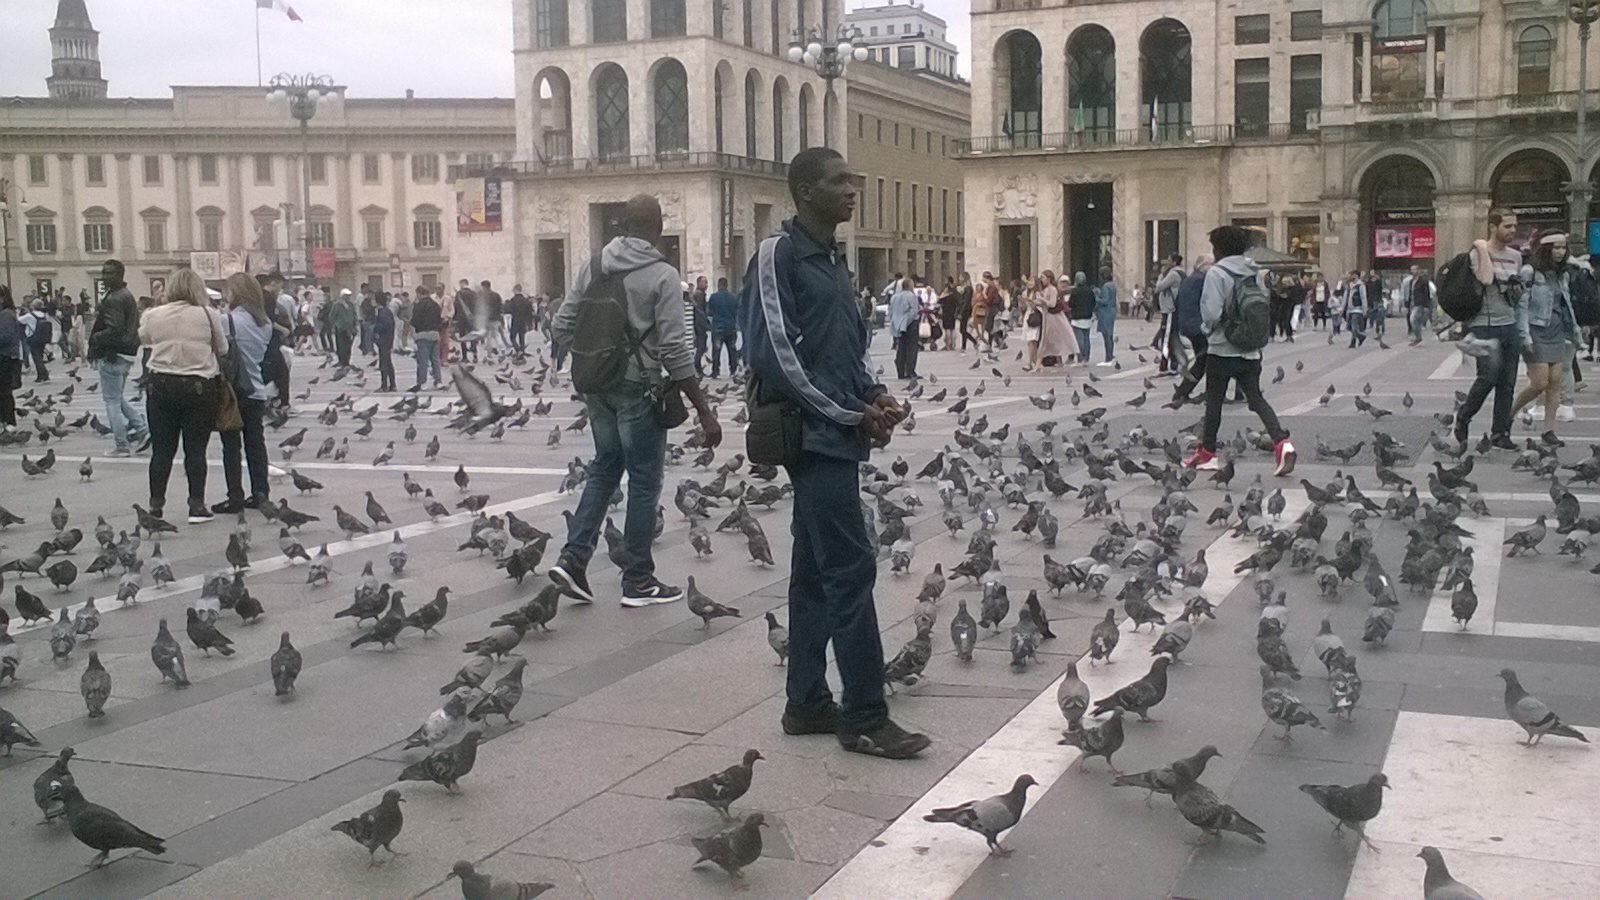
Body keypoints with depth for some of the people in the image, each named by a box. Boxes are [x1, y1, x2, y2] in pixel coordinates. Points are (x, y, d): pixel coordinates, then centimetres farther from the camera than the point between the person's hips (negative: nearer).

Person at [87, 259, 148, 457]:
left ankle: (122, 445, 0)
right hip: (127, 354, 10)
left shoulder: (113, 299, -18)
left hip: (112, 356, -10)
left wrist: (95, 337, -10)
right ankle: (139, 424, 10)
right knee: (118, 397, 21)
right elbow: (136, 326, 20)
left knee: (112, 400, -2)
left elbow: (114, 331, -26)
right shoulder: (128, 295, 14)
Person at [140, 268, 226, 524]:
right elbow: (222, 348, 3)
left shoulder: (154, 315, 0)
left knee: (162, 450, 9)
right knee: (196, 450, 4)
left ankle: (155, 505, 14)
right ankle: (197, 505, 4)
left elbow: (142, 339, 16)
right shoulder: (208, 315, -6)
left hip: (161, 385, 2)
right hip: (199, 387, -2)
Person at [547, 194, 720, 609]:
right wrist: (705, 411, -13)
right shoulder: (663, 275, -12)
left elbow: (563, 327, 5)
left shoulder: (593, 266, 4)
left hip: (596, 386, 6)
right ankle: (638, 582, 12)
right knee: (644, 481, 5)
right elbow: (674, 350, -16)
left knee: (604, 469, 20)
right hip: (638, 388, -6)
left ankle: (573, 559, 11)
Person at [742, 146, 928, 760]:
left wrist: (875, 396, 4)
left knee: (816, 570, 12)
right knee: (851, 568, -9)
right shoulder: (778, 254, -10)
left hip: (838, 434, 9)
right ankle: (864, 718, -4)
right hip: (813, 433, -9)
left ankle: (808, 703, 20)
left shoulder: (833, 257, 18)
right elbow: (773, 352, -17)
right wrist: (850, 413, -14)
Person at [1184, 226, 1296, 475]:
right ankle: (1282, 442, -11)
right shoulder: (1254, 272, 7)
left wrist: (1208, 329, 1)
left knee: (1214, 401, 7)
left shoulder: (1216, 273, -13)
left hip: (1222, 349, -5)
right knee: (1256, 398, 7)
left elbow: (1211, 312, -19)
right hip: (1251, 351, 5)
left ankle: (1207, 452, 17)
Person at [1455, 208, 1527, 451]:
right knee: (1489, 376, -15)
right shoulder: (1478, 252, -5)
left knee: (1507, 383, 3)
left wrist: (1521, 324, 13)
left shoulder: (1516, 256, 15)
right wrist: (1482, 249, -14)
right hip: (1485, 325, -6)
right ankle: (1463, 417, 6)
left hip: (1510, 326, 6)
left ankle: (1500, 433, 9)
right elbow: (1486, 279, -23)